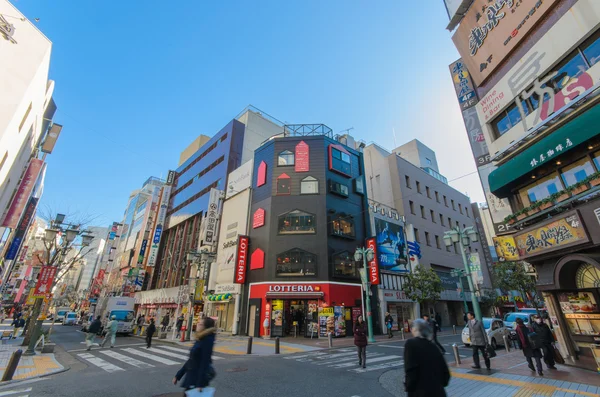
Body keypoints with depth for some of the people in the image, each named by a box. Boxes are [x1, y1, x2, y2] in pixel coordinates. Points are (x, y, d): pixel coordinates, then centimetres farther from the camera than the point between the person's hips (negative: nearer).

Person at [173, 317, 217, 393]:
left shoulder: (207, 340, -20)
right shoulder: (199, 340, 7)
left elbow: (205, 362, -21)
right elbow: (191, 360, 14)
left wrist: (200, 384, -21)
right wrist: (178, 375, 17)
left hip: (198, 378, -8)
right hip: (191, 376, 8)